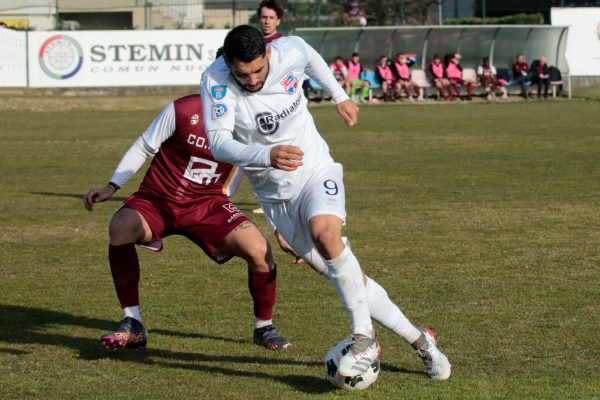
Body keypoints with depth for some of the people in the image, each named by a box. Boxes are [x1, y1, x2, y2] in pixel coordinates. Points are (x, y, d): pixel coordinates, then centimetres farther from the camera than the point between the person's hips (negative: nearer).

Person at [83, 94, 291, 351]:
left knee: (260, 252, -22)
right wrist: (111, 187, -8)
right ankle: (132, 325, -17)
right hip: (157, 199, -2)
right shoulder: (184, 110, -16)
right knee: (120, 229, -34)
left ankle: (264, 328, 7)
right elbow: (144, 147, -3)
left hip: (207, 204, 2)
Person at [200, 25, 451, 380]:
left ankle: (365, 337, -23)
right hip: (276, 194, 1)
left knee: (325, 233, -34)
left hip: (316, 169, -1)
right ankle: (420, 341, 16)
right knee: (349, 279, 1)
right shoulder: (215, 80, -22)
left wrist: (340, 96, 18)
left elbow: (311, 57, 11)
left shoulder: (289, 52, -16)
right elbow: (219, 143, -33)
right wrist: (267, 155, -49)